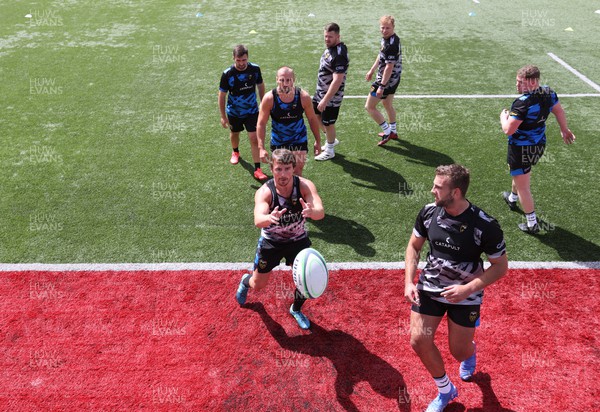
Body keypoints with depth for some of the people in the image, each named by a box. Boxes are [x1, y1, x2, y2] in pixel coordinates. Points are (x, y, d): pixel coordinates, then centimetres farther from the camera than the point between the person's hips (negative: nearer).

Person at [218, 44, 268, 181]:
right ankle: (235, 152, 56)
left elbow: (260, 86, 3)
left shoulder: (255, 69, -15)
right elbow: (222, 95, -11)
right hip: (234, 112, 0)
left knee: (254, 139, -8)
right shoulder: (227, 74, -21)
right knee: (234, 134, 23)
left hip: (252, 111, 0)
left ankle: (257, 170, -2)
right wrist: (223, 117, -8)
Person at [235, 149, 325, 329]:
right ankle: (245, 281, 51)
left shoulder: (305, 186, -26)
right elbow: (258, 220, -47)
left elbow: (321, 212, -41)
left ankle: (296, 309, 28)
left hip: (298, 240, 1)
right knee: (258, 285, 11)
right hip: (270, 242, -1)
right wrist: (269, 218, -70)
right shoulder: (264, 192, -29)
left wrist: (312, 212, -65)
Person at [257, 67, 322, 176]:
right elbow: (261, 123, -13)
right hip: (278, 142, 1)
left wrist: (318, 141, 5)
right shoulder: (269, 98, -19)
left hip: (299, 140, 0)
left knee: (296, 173, -6)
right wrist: (261, 148, -18)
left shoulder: (303, 97, -17)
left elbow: (312, 119, -1)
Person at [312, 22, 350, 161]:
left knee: (328, 123, 7)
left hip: (331, 97, -10)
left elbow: (337, 81, -31)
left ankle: (329, 151, 29)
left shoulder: (339, 55, -28)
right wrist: (322, 97, 20)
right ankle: (331, 140, 42)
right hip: (320, 91, 10)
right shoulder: (330, 47, 2)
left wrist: (325, 100, -30)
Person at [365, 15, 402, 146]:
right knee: (388, 105, 24)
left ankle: (387, 131, 5)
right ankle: (393, 132, 39)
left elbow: (389, 67, -29)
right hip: (393, 79, 10)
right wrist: (372, 70, 25)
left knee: (369, 106, -1)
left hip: (387, 79, -10)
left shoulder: (391, 44, -27)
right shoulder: (387, 38, 3)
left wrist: (381, 86, -28)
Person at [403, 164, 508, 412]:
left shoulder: (485, 226, -22)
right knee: (419, 340, -7)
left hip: (465, 295, -3)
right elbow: (414, 246, 5)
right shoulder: (429, 212, -10)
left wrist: (467, 289, -24)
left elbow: (501, 267, -12)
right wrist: (409, 282, -7)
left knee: (458, 352, 5)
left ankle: (470, 350, 48)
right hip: (430, 287, 3)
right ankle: (445, 391, 21)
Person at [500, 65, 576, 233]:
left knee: (523, 186, 5)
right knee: (521, 174, 34)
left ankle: (532, 224, 14)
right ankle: (512, 199, 60)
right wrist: (564, 130, 29)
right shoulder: (548, 92, -5)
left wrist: (503, 117, -8)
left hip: (521, 148, -9)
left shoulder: (522, 103, -31)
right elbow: (559, 111, 12)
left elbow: (508, 130, -30)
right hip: (539, 145, 9)